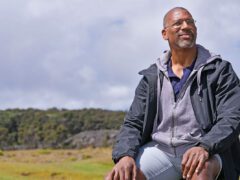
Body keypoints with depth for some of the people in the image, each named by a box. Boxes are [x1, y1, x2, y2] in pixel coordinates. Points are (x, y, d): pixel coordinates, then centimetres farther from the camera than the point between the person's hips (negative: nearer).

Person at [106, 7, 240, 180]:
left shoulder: (219, 70, 1)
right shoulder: (151, 77, 9)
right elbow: (133, 123, 5)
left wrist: (204, 147, -30)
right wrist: (125, 156, -18)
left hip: (205, 152, -3)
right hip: (160, 149, 3)